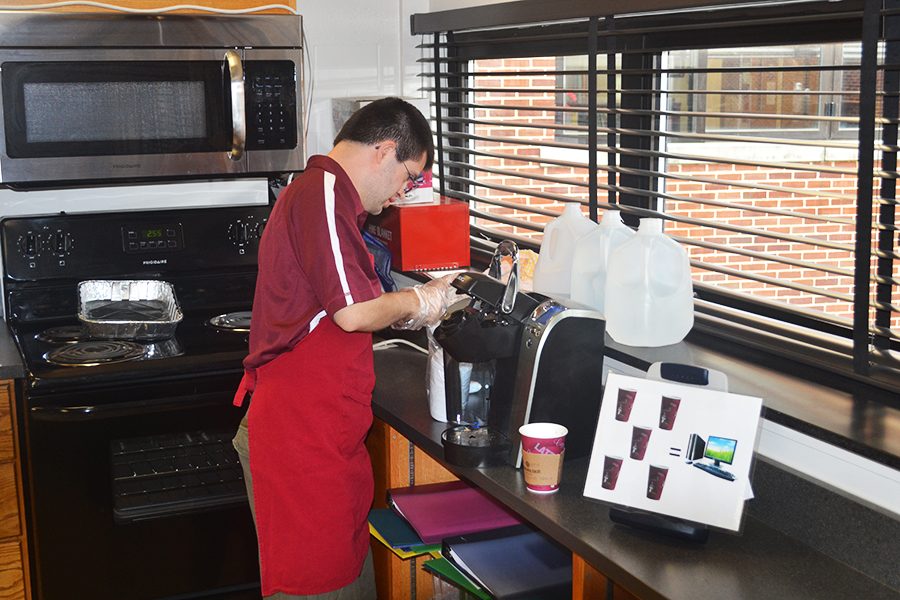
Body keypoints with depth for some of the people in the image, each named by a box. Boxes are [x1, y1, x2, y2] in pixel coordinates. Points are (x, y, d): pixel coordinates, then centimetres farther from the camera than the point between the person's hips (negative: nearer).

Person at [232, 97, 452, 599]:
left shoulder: (319, 192, 20)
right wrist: (420, 301, -3)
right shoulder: (324, 194, -15)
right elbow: (353, 312, -21)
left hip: (324, 433, 10)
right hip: (301, 438, -10)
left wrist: (406, 311, 14)